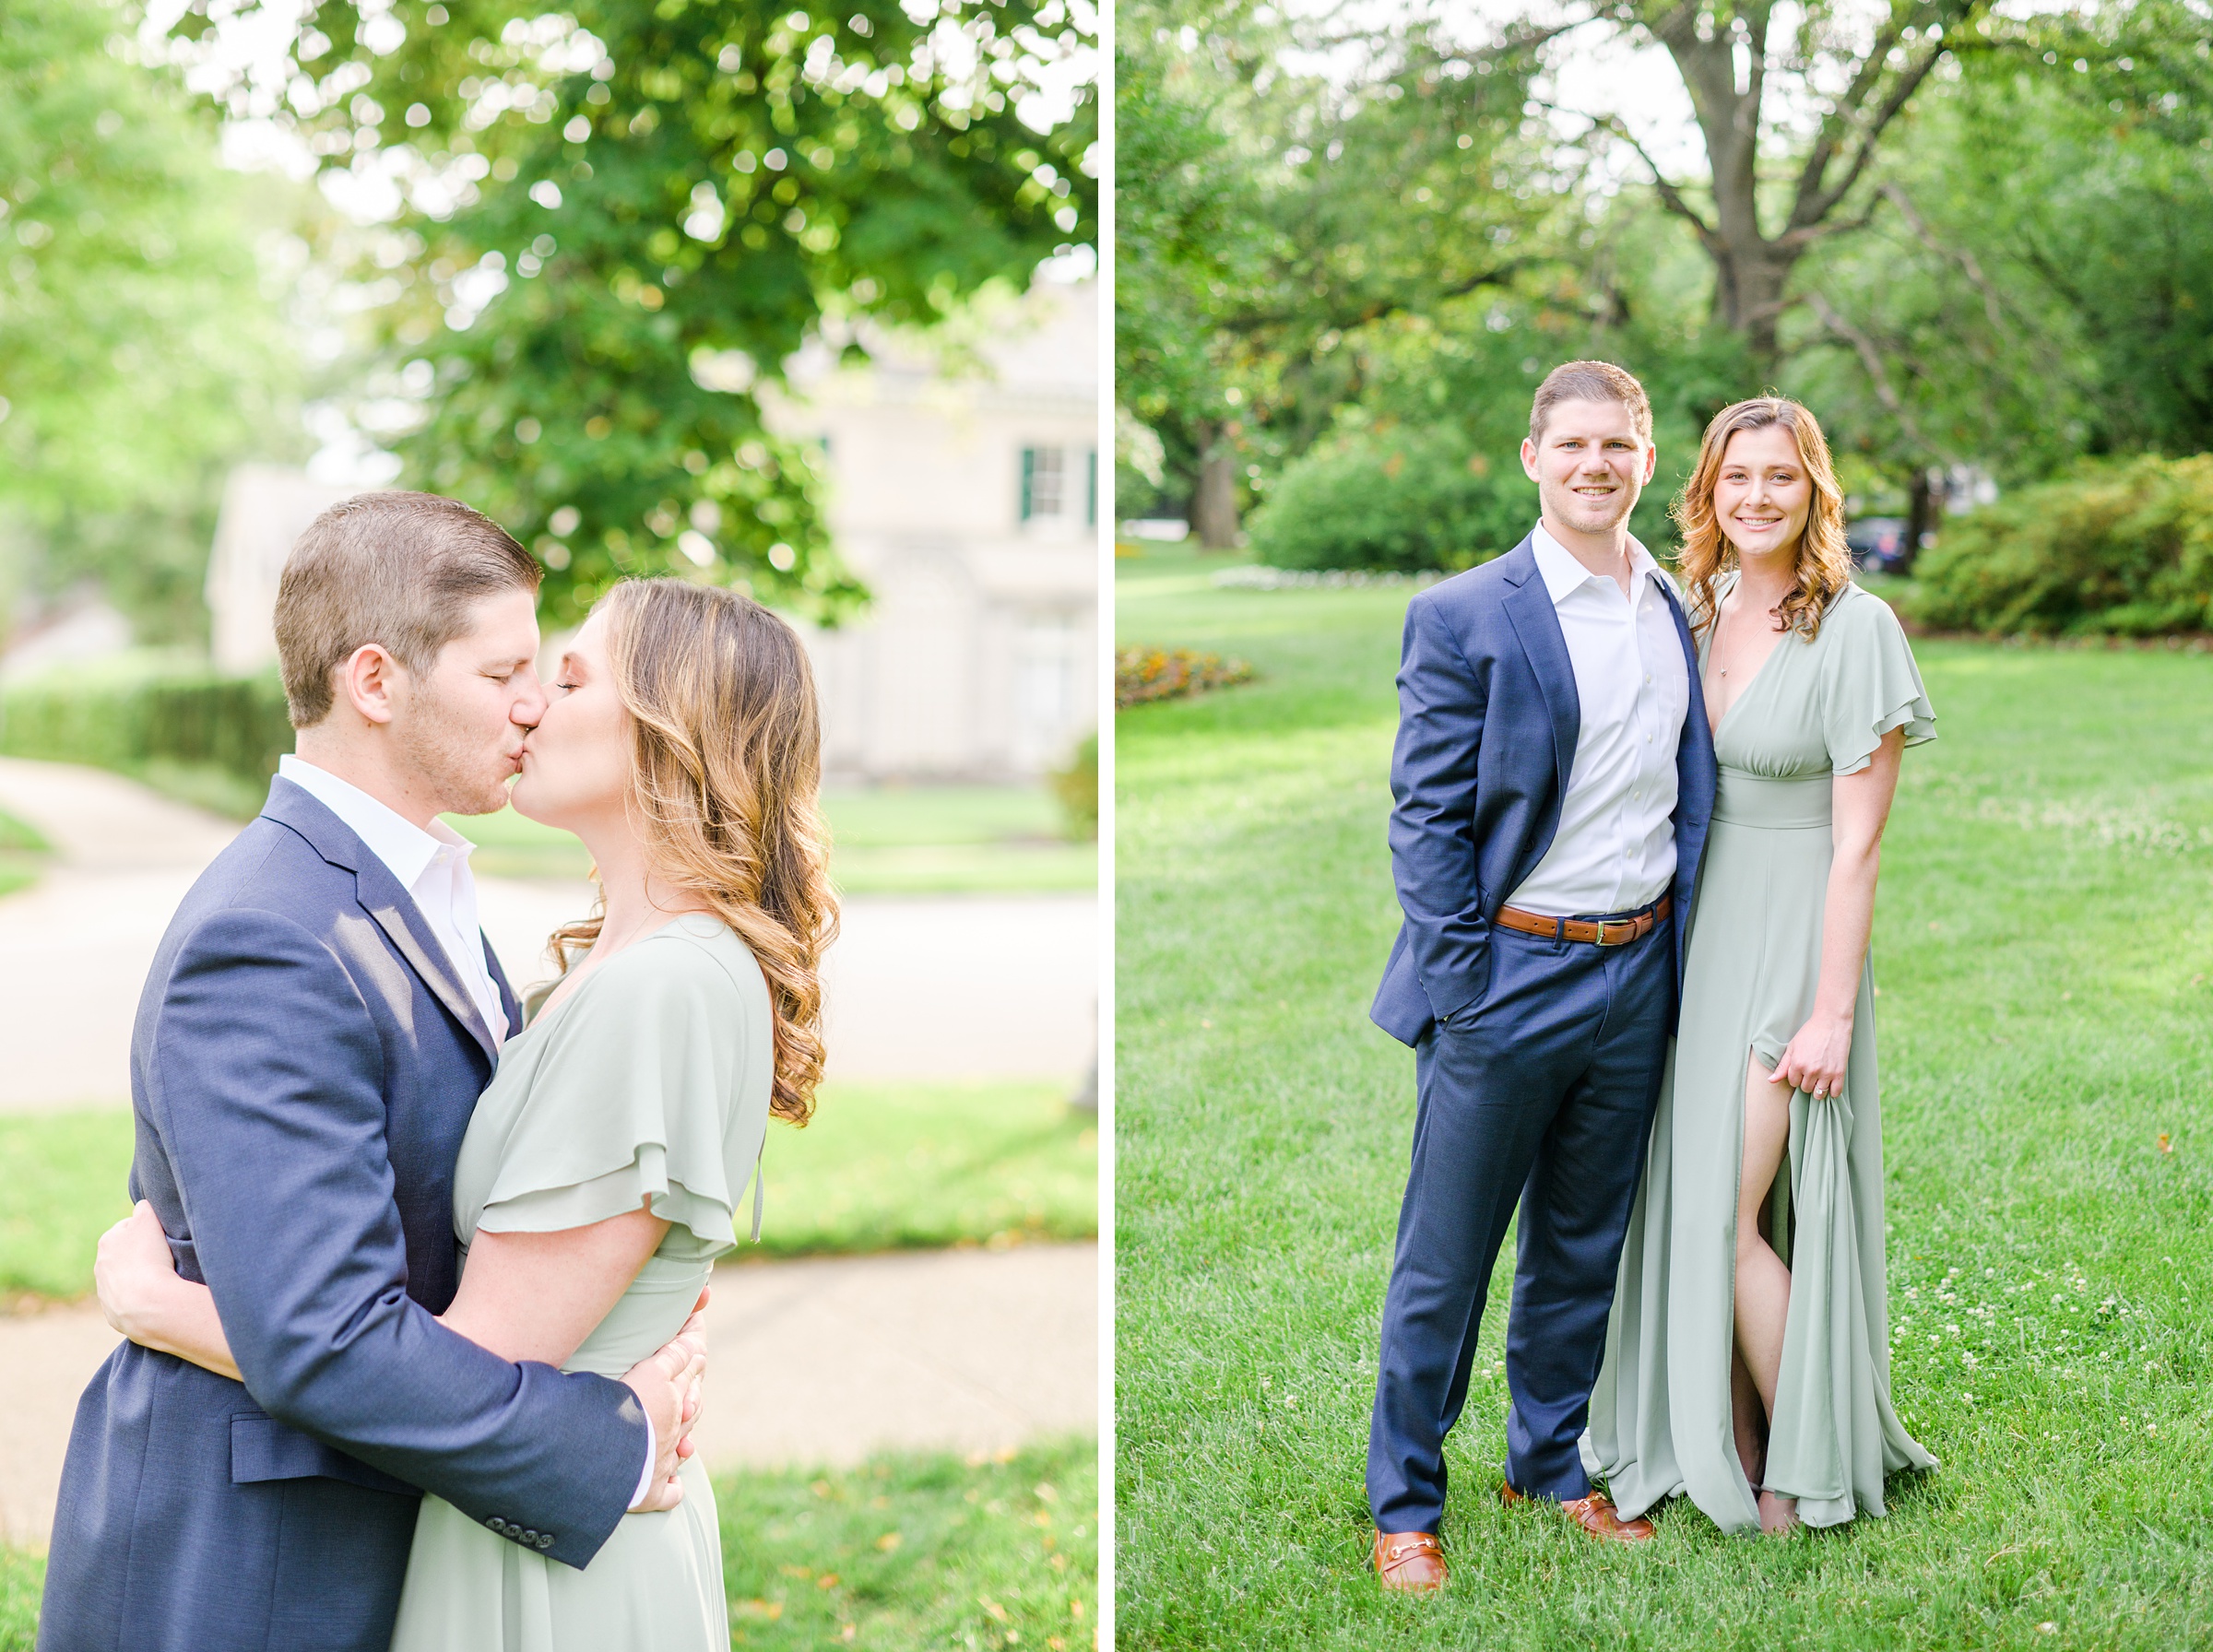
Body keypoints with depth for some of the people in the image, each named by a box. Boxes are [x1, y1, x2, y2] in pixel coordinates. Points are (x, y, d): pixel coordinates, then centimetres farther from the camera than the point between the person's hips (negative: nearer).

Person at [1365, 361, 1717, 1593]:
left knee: (1585, 1249, 18)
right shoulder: (1464, 617, -8)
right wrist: (1459, 983, -13)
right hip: (1510, 977, -5)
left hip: (1638, 974, 5)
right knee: (1445, 1260, 3)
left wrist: (1677, 951, 8)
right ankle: (1405, 1505, 17)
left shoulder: (1682, 611, 8)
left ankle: (1552, 1464, 35)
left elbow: (1694, 797, 15)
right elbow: (1426, 818, -9)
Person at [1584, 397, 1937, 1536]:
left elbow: (1858, 843, -13)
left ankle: (1806, 1473, 11)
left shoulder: (1855, 630, -11)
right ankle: (1726, 1456, 21)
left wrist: (1833, 1012, -16)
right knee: (1688, 1207, 7)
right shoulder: (1699, 617, 8)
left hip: (1795, 940, -6)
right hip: (1698, 932, 6)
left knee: (1726, 1215, -6)